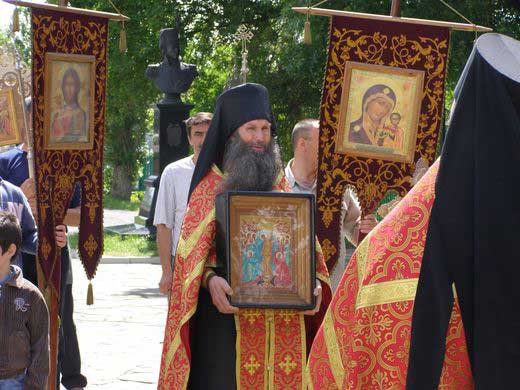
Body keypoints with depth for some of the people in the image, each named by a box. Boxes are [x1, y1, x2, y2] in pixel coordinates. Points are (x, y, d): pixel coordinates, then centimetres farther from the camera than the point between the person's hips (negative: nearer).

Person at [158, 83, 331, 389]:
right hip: (229, 312, -3)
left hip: (284, 316, 3)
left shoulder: (282, 186, 16)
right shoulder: (211, 186, 4)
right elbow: (194, 249, -4)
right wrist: (210, 279, -23)